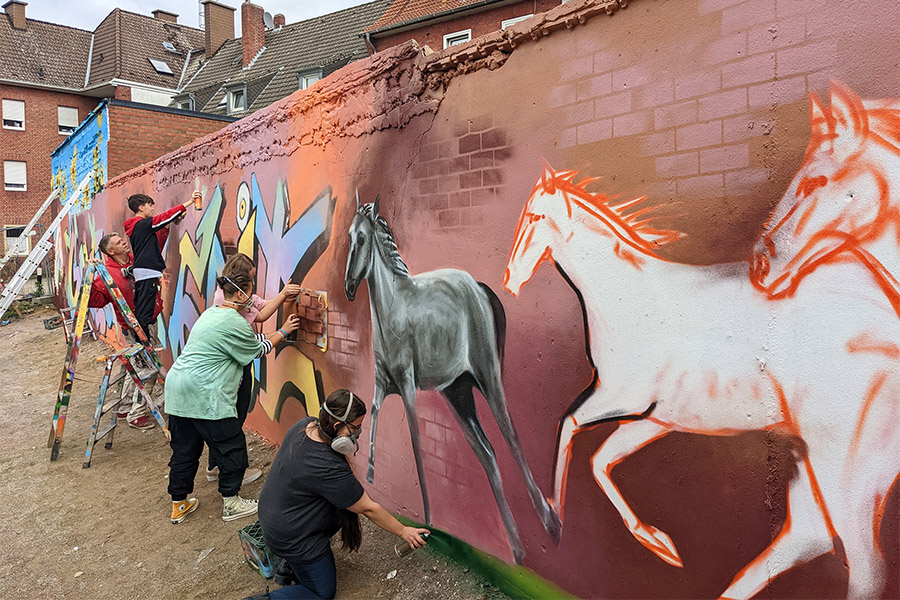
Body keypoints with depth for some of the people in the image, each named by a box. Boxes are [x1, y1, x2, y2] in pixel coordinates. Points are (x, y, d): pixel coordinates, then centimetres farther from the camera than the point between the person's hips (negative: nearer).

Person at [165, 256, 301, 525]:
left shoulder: (211, 313, 15)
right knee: (232, 446, 5)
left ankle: (179, 504, 30)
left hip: (177, 386, 10)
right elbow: (258, 349, 2)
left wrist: (275, 333, 24)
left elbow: (249, 339, 21)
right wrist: (282, 332, 14)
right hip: (204, 395, -10)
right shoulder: (234, 323, -14)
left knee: (185, 448, 18)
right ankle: (231, 504, 17)